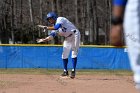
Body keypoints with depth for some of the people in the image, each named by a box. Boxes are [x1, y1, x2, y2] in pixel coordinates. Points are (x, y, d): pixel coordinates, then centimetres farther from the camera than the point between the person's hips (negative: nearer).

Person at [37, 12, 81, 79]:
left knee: (74, 53, -9)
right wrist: (44, 40, -22)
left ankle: (73, 71, -6)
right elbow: (52, 35, -6)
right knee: (64, 55, 3)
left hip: (74, 35, -8)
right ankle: (65, 71, 12)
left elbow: (56, 27, -34)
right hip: (67, 38, 8)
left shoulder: (60, 19, -16)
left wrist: (45, 27, -31)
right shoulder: (53, 26, 7)